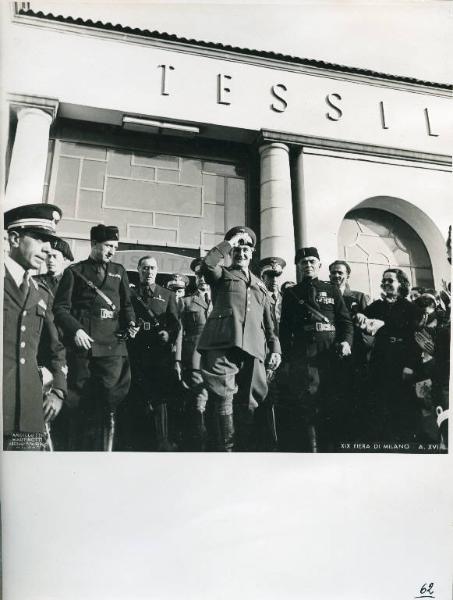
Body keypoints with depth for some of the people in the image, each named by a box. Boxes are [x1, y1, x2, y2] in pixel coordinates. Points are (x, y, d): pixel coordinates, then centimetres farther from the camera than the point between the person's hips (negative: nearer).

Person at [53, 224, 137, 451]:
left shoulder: (119, 271, 19)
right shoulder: (75, 271, 10)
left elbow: (126, 304, 23)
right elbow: (60, 308, 3)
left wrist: (130, 323, 3)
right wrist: (75, 330, -12)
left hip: (112, 345, 2)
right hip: (82, 345, -2)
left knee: (109, 405, -5)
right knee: (83, 405, 3)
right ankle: (82, 451, 16)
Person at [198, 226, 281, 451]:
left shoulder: (260, 286, 30)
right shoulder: (222, 275, 18)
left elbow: (268, 322, 27)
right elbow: (207, 263, -6)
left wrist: (275, 348, 15)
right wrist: (229, 242, 4)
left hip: (253, 348, 4)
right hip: (223, 343, -4)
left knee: (249, 404, 1)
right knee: (224, 399, -14)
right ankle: (226, 449, -7)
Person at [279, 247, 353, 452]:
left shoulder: (332, 290, 16)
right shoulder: (291, 293, 13)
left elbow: (345, 320, 12)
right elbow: (284, 328, 9)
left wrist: (346, 341, -7)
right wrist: (286, 359, 1)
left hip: (331, 355, 1)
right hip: (302, 357, -1)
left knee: (330, 404, 4)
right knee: (305, 406, -4)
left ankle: (328, 446, 16)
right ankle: (311, 447, 4)